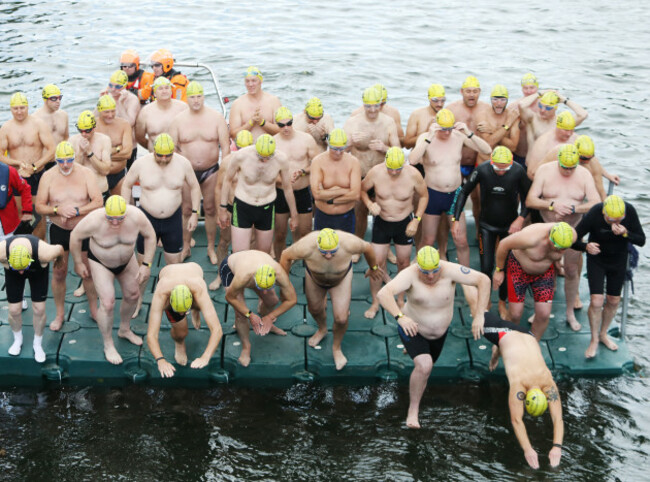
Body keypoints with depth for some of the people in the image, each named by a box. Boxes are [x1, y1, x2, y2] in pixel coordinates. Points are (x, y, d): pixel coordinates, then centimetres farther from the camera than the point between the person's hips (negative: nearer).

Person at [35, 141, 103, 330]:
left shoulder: (86, 174, -9)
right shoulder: (48, 176, -7)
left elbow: (98, 202, -14)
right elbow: (39, 206, -6)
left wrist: (77, 211, -25)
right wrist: (58, 210, -23)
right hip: (58, 231, 1)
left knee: (88, 270, 10)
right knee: (58, 272, 7)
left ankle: (94, 310, 27)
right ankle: (60, 314, 22)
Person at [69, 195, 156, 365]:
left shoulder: (136, 216, -30)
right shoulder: (95, 221, -36)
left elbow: (150, 236, -12)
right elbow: (75, 237, -18)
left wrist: (146, 264, -13)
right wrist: (78, 263, -8)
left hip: (126, 260, 4)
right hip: (101, 263, -4)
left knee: (132, 295, 17)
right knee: (107, 303, -12)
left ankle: (124, 330, 45)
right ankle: (108, 346, 8)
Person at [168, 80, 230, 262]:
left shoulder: (216, 118, -4)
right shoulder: (178, 120, -2)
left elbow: (225, 146, -3)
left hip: (210, 170, -1)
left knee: (210, 209, 5)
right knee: (186, 209, 6)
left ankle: (211, 248, 17)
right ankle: (185, 247, 21)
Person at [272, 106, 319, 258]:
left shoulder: (306, 139, -2)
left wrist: (303, 171, -17)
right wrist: (281, 180, -21)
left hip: (303, 192, 0)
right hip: (280, 193, 0)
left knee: (304, 232, 4)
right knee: (279, 234, 6)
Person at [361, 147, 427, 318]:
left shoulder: (413, 175, -19)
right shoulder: (376, 173, -19)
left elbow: (424, 196, -2)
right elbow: (362, 189, -1)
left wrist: (416, 220, -9)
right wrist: (369, 204, -20)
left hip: (404, 223, 0)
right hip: (381, 222, 0)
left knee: (403, 263, 12)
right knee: (377, 263, 1)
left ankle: (401, 300, 32)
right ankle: (375, 303, 17)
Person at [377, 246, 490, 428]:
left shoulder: (449, 270, -28)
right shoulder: (410, 275, -32)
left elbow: (484, 280, -26)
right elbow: (383, 294, -45)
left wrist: (479, 316, -32)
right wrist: (400, 317, -61)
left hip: (439, 332, 4)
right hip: (413, 329, -4)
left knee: (428, 364, 28)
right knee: (424, 366, -27)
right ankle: (413, 410, -7)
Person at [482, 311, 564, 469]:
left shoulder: (548, 384, -35)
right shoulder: (518, 384, -42)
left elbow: (558, 418, -36)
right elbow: (516, 420, -43)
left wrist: (557, 447, -49)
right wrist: (527, 449, -53)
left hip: (528, 336, 1)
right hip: (504, 335, -1)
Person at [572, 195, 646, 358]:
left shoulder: (630, 211, -24)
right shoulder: (593, 215, -30)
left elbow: (641, 241, -18)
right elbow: (573, 240, -22)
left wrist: (625, 233, -37)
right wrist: (586, 246, -43)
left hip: (618, 261, 3)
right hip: (596, 260, -3)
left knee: (614, 301, 11)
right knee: (596, 301, -12)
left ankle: (603, 334, 35)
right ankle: (594, 340, 10)